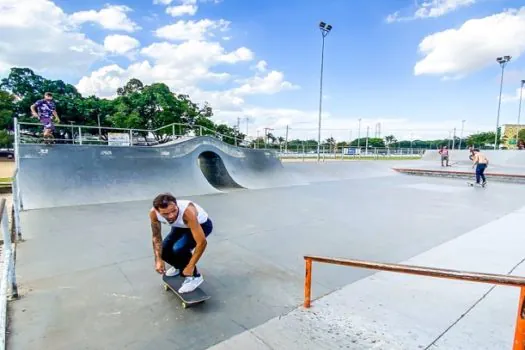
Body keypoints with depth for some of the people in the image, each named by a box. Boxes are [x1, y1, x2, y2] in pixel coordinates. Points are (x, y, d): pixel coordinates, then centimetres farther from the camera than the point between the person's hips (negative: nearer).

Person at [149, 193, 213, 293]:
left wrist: (190, 267, -31)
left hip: (202, 224, -6)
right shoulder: (154, 213, -28)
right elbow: (156, 237, -10)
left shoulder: (187, 212, -44)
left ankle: (195, 276, -3)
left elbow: (202, 242, -39)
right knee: (163, 250, -5)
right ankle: (180, 266, 27)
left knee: (179, 248, -27)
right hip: (181, 226, 6)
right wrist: (158, 260, -19)